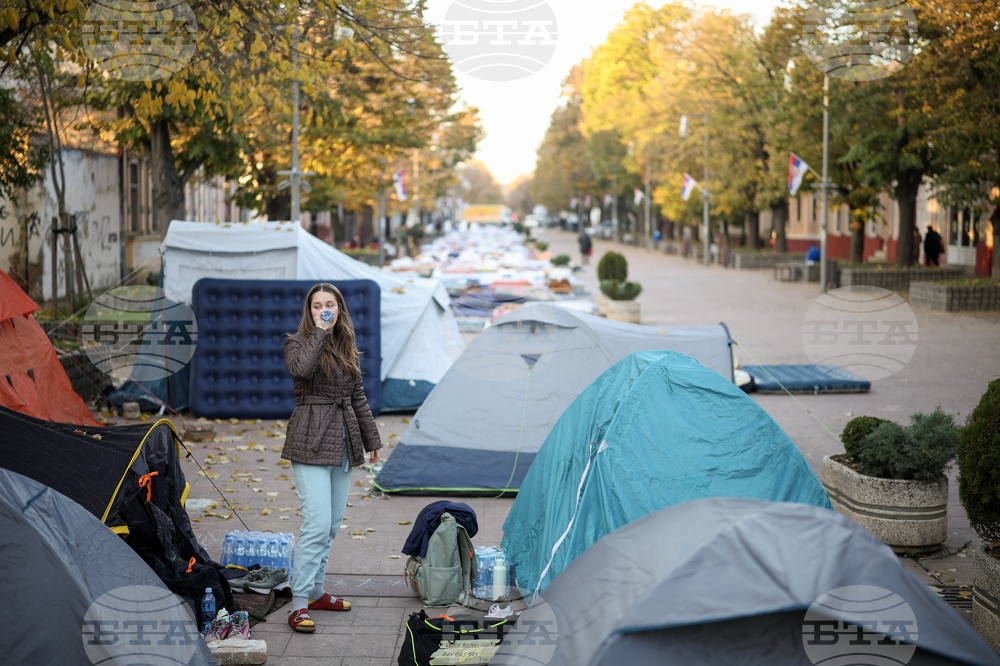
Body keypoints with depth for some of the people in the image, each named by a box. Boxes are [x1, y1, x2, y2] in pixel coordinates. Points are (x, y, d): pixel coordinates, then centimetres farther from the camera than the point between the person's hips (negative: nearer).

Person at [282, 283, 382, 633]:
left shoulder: (347, 349, 14)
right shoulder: (297, 342, -3)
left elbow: (358, 397, 20)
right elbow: (300, 369, -27)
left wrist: (372, 439, 21)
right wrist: (320, 332, -19)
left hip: (343, 443, 7)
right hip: (310, 442, -6)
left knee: (332, 524, 11)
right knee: (317, 523, -14)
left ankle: (315, 591, 24)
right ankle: (299, 605, -10)